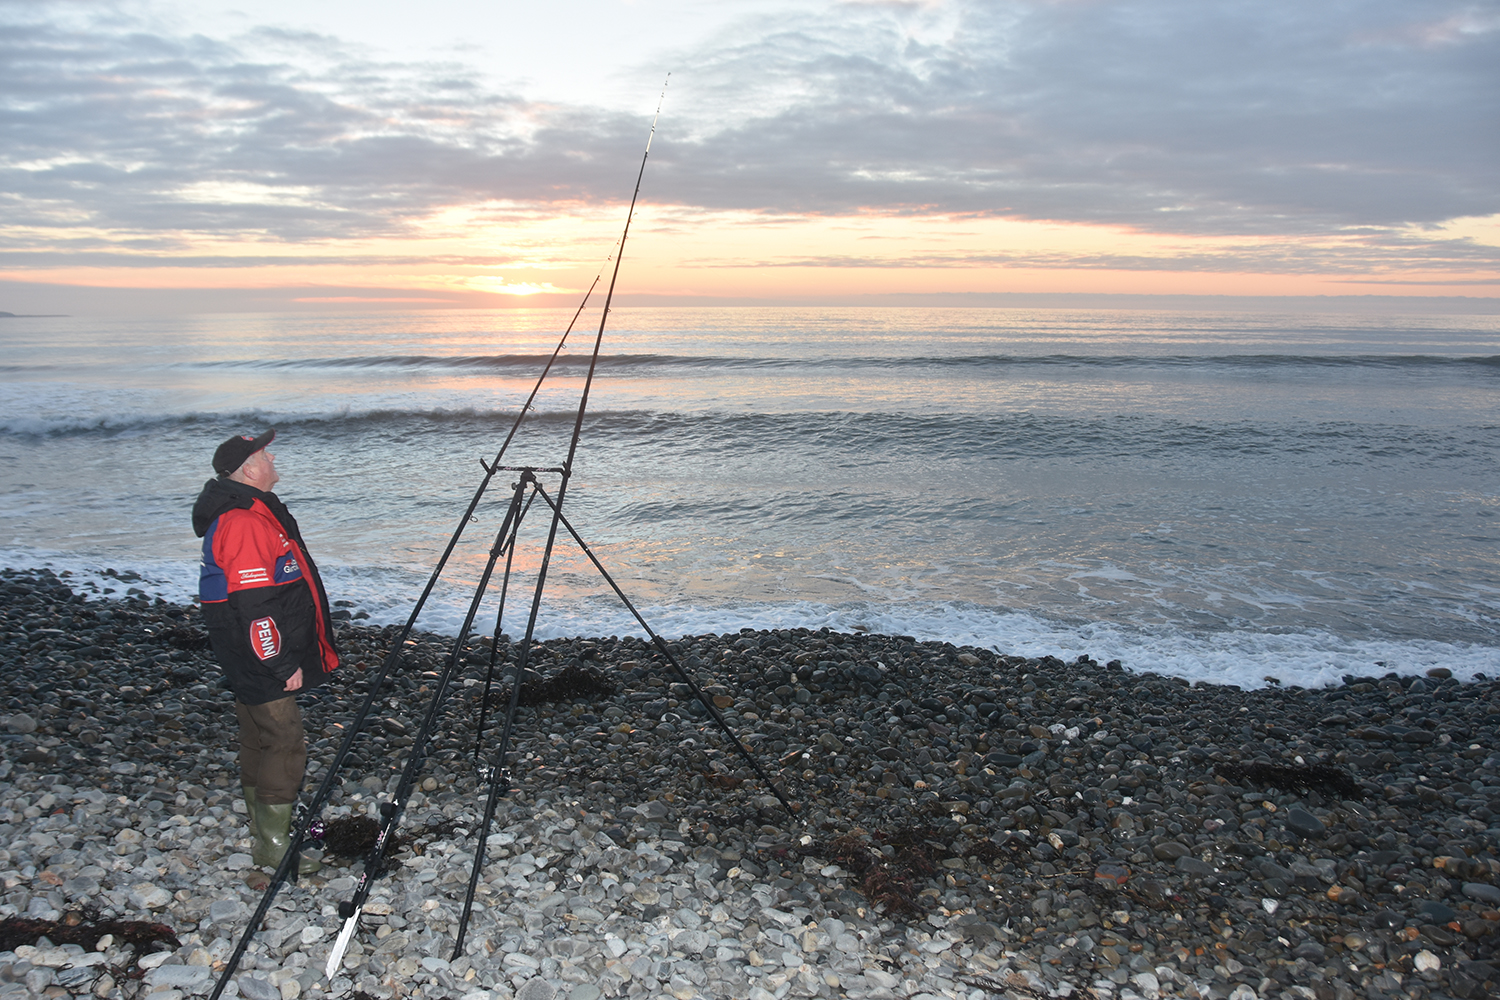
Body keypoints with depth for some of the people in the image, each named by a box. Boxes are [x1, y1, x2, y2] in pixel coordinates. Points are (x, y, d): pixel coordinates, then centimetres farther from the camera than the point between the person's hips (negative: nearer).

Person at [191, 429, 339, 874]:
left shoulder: (251, 512, 14)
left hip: (254, 659, 11)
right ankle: (273, 845, 2)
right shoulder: (243, 521, -21)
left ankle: (266, 825, 30)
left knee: (261, 739, 18)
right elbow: (254, 604, -25)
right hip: (263, 661, -11)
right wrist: (283, 665, -22)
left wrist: (287, 657, 25)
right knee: (285, 741, -6)